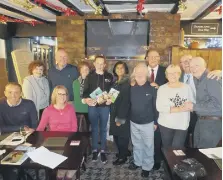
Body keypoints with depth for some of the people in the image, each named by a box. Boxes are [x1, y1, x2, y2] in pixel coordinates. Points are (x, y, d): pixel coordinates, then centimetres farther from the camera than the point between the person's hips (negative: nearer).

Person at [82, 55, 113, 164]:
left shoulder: (109, 77, 4)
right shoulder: (90, 76, 4)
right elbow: (85, 91, 0)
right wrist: (86, 99, -19)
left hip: (104, 106, 0)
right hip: (92, 106, 0)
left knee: (103, 129, 10)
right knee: (94, 128, 10)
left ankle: (102, 151, 24)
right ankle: (95, 150, 25)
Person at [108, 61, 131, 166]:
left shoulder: (127, 83, -14)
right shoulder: (115, 82, 10)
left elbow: (126, 101, -18)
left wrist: (120, 118, -19)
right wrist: (109, 100, -4)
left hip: (123, 114, -7)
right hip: (114, 112, 7)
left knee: (122, 135, 4)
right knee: (116, 134, 13)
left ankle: (123, 157, 20)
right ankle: (123, 152, 33)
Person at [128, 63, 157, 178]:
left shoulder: (152, 88, -13)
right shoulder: (131, 88, -6)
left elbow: (155, 106, -7)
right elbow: (128, 103, -1)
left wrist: (155, 122, -5)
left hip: (148, 123, -3)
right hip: (134, 122, 3)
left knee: (148, 146, 12)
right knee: (136, 144, 21)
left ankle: (147, 166, 30)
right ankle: (137, 162, 40)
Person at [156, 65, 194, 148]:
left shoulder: (187, 87, 3)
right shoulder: (162, 88, -3)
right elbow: (159, 107, -13)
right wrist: (179, 109, -18)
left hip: (182, 125, 1)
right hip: (165, 124, 0)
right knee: (167, 148, 11)